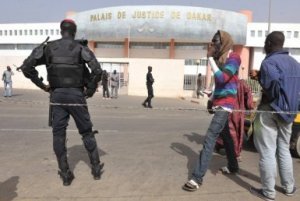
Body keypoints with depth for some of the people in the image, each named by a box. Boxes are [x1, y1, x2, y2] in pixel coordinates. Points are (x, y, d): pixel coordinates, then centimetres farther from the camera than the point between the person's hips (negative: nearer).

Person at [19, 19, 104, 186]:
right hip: (76, 95, -2)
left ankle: (65, 175, 13)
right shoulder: (81, 48, -3)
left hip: (57, 96, 2)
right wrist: (90, 90, -4)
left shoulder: (48, 47, 5)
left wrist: (42, 85, 6)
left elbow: (26, 66, 1)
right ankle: (96, 168, 18)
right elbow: (97, 70, -16)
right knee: (87, 133, 10)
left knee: (59, 135, 9)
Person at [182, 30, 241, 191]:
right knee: (225, 136, 20)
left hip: (225, 105, -9)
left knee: (210, 138, -15)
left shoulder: (233, 58, -9)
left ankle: (197, 178, -14)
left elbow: (222, 78, -22)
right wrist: (213, 99, 13)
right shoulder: (221, 58, 13)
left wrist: (210, 58, -18)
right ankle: (233, 166, 38)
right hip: (219, 104, 9)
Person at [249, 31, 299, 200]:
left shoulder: (269, 62, -14)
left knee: (267, 152, -1)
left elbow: (271, 90, -23)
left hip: (270, 111, -8)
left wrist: (259, 78, -5)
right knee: (284, 149, 19)